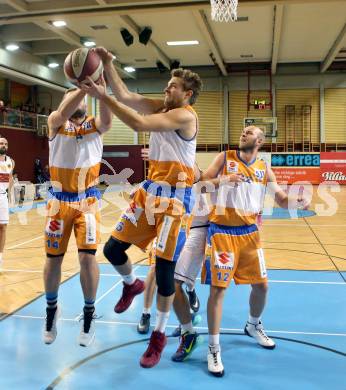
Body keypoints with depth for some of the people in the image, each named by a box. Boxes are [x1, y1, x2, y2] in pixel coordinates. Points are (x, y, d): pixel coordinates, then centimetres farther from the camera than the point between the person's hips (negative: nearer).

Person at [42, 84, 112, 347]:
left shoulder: (95, 125, 1)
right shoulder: (56, 123, 0)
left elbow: (107, 120, -23)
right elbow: (63, 113, -25)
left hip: (87, 200, 0)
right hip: (60, 199, 1)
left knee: (88, 256, -11)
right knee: (53, 258, 8)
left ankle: (89, 315, 10)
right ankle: (52, 309, 33)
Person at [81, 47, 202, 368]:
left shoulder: (185, 115, -14)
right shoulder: (161, 107, 11)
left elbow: (138, 124, -24)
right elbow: (124, 95, 6)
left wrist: (102, 96, -21)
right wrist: (107, 64, -4)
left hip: (174, 197, -7)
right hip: (150, 190, 8)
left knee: (164, 270, -2)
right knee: (112, 249, 5)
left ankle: (159, 335, 16)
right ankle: (132, 284, 38)